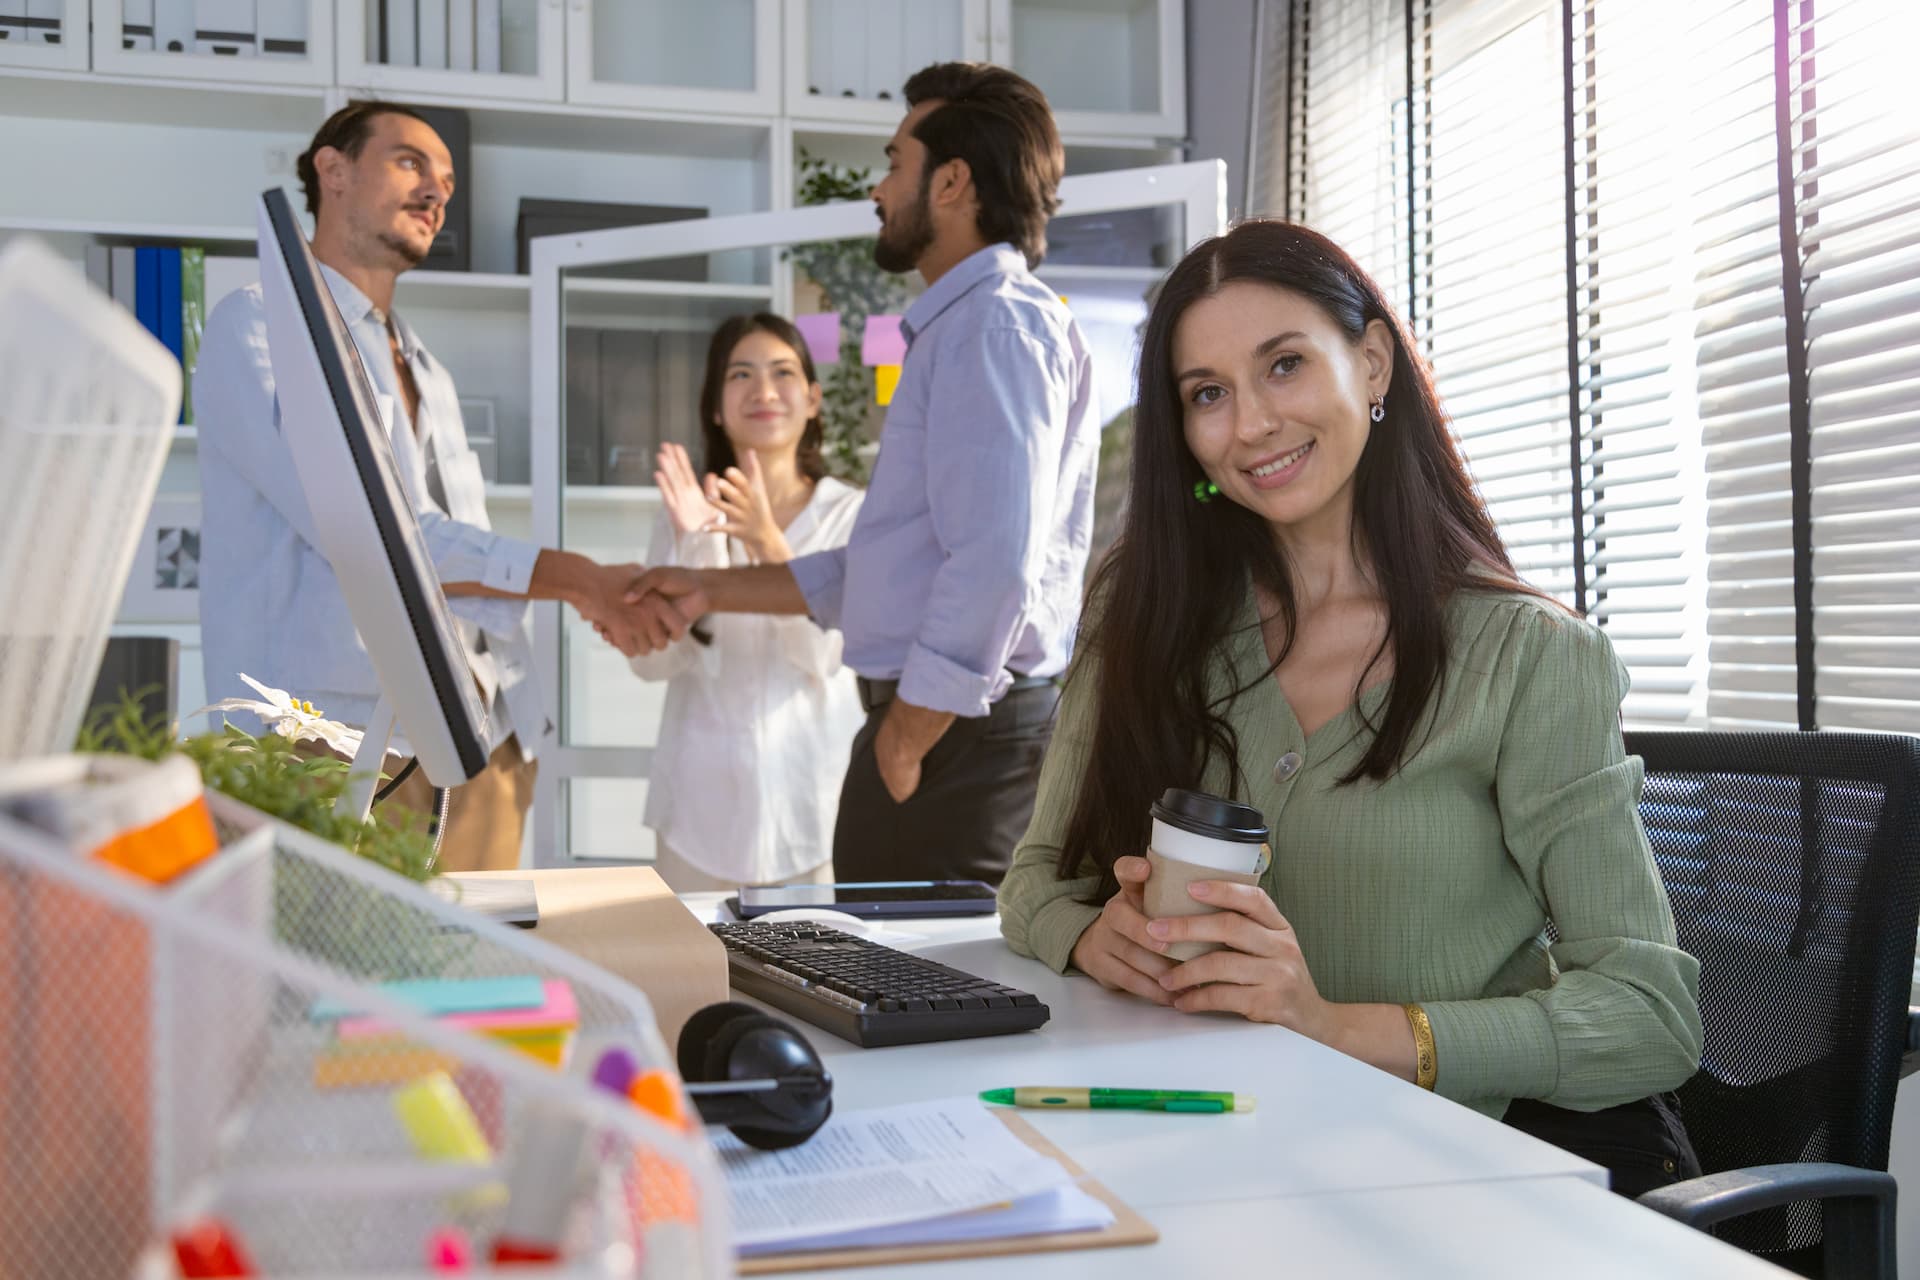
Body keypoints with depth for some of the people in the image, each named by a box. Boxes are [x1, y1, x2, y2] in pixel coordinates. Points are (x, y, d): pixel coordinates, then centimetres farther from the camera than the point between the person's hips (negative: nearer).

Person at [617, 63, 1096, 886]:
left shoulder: (997, 325, -13)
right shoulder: (960, 326, 22)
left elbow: (996, 563, -25)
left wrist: (903, 749, -17)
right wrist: (711, 592, 19)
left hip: (958, 729, -10)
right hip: (948, 723, 10)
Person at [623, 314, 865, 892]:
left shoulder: (850, 513, -2)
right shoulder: (690, 511, 4)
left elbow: (825, 655, -13)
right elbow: (653, 660, -5)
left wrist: (768, 542, -25)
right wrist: (690, 544, -18)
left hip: (813, 797, -1)